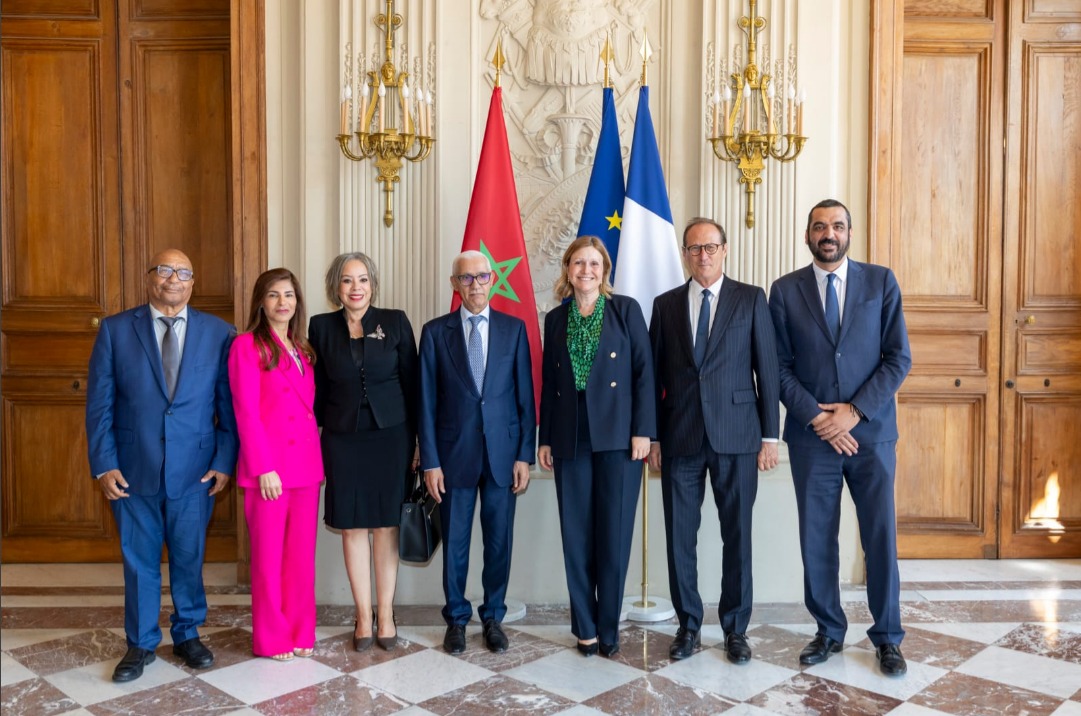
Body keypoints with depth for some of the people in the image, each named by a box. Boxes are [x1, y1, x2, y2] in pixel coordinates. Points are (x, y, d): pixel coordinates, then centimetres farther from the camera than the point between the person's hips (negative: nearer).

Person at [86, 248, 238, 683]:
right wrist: (103, 465, -6)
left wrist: (224, 462, -4)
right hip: (133, 470, 0)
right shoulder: (115, 330, 1)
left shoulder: (218, 333, 1)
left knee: (189, 557, 11)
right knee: (139, 560, 11)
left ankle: (187, 635, 31)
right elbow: (99, 403, 0)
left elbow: (229, 404, 1)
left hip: (195, 471, 0)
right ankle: (141, 644, 28)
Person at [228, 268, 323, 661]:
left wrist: (319, 458, 6)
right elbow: (246, 412, -11)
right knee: (269, 554, 5)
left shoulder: (303, 349, 14)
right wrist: (263, 468, -15)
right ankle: (271, 638, 18)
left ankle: (301, 632, 23)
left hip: (307, 464, 6)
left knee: (302, 553, 11)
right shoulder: (247, 345, -5)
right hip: (269, 467, -6)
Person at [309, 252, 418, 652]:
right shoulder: (322, 327, 2)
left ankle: (385, 614, 16)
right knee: (353, 528, 6)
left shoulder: (395, 322, -1)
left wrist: (414, 437, -1)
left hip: (390, 436, -1)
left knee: (386, 525, 5)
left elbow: (411, 381, 1)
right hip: (343, 439, 1)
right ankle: (363, 617, 16)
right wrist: (315, 436, 3)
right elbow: (318, 389, 6)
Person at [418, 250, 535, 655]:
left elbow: (525, 396, 3)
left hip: (503, 453, 1)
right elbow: (427, 401, 1)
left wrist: (525, 455, -2)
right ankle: (456, 618, 25)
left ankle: (493, 617, 25)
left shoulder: (514, 328, 4)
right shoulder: (435, 331, 2)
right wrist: (430, 461, -4)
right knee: (455, 541, 8)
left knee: (499, 541, 8)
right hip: (455, 453, 0)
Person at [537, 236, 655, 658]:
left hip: (618, 437, -3)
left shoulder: (626, 309, 2)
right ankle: (585, 627, 17)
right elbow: (548, 382, 12)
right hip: (570, 440, 3)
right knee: (577, 537, 5)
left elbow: (644, 371, -2)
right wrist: (545, 439, 9)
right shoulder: (556, 319, 11)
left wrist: (643, 431, -9)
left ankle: (609, 627, 15)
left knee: (614, 536, 1)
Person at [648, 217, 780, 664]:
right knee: (680, 535, 6)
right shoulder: (666, 305, 9)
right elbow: (655, 375, 8)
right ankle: (688, 625, 21)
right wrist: (652, 435, 4)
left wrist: (770, 435, -3)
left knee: (737, 535, 6)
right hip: (680, 438, 2)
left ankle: (735, 628, 20)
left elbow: (767, 368, 1)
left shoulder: (751, 299, 3)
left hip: (736, 436, -1)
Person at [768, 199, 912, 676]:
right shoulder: (785, 291, 3)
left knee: (881, 538, 5)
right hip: (812, 436, 0)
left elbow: (899, 358, -1)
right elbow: (779, 367, 1)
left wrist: (854, 412, -10)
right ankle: (829, 632, 23)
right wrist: (816, 417, -10)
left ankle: (887, 637, 20)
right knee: (817, 541, 6)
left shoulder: (881, 282, 3)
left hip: (870, 432, 0)